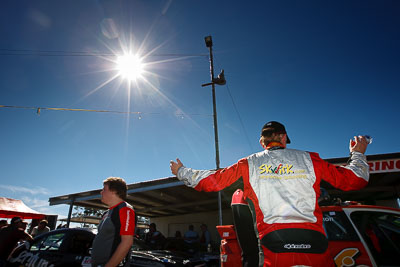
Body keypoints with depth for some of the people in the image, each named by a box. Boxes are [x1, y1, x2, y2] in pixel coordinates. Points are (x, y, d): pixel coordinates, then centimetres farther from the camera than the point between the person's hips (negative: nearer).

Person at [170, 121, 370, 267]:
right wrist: (357, 154, 35)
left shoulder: (249, 164, 8)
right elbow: (356, 179, 15)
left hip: (273, 243, -1)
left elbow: (211, 181, 10)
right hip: (314, 245, 2)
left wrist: (182, 172, 27)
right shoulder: (309, 159, 9)